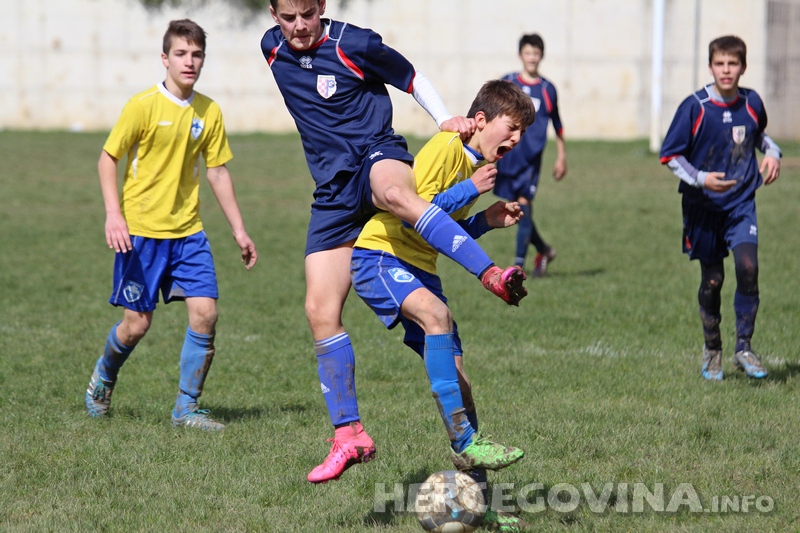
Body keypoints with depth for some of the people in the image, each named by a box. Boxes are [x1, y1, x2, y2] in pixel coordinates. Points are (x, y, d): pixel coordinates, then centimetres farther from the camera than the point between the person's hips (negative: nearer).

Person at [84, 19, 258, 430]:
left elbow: (217, 172, 12)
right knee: (137, 324, 0)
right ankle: (103, 376, 33)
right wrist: (114, 215, -19)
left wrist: (239, 230, 11)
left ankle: (186, 408, 3)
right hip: (141, 231, -4)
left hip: (188, 231, 4)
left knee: (205, 312, -9)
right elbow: (107, 158, -7)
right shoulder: (143, 105, -11)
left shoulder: (209, 112, 4)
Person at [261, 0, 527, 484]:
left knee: (394, 193, -45)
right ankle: (349, 434, 3)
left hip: (378, 155, -5)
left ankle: (494, 275, -56)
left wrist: (447, 122, -6)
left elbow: (413, 80, 5)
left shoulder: (354, 44, -7)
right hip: (334, 188, 5)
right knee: (320, 310, -5)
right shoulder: (273, 49, 7)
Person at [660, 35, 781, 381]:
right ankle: (712, 349, 26)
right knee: (712, 280, 5)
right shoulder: (694, 107, -12)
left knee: (748, 266, -17)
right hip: (704, 206, -2)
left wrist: (772, 153, 3)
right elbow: (670, 156, -7)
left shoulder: (752, 103, -1)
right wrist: (700, 178, -22)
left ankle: (744, 348, -6)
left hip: (741, 203, 2)